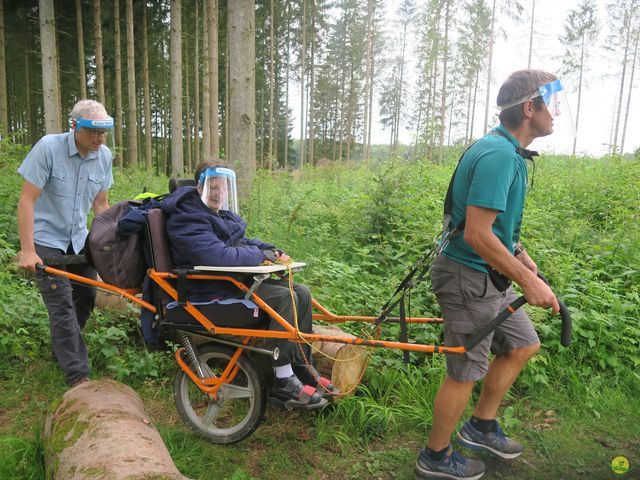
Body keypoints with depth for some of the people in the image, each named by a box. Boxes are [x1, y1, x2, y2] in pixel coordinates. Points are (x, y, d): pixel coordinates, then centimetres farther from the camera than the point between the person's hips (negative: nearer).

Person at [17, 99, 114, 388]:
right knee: (62, 305, -9)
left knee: (87, 296, 8)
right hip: (46, 240, -5)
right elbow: (27, 199, -17)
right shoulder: (48, 147, -18)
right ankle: (78, 376, -3)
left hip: (78, 239, 5)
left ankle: (63, 346, 34)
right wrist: (27, 250, -21)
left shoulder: (104, 156, -4)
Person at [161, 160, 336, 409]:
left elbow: (240, 242, 23)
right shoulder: (187, 219, -15)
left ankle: (302, 368, 4)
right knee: (283, 298, -26)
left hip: (237, 279, 10)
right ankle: (282, 381, -19)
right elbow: (217, 255, -28)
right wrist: (261, 254, -15)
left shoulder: (219, 213, 17)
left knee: (301, 293, -3)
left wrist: (271, 251, 3)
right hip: (212, 291, -10)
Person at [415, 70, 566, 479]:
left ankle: (481, 427, 36)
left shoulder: (507, 151, 9)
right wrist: (529, 281, -23)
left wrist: (521, 256, 20)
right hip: (470, 279, -10)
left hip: (491, 276, 10)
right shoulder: (498, 155, -24)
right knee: (465, 373, 4)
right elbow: (477, 234, -29)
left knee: (523, 345, 21)